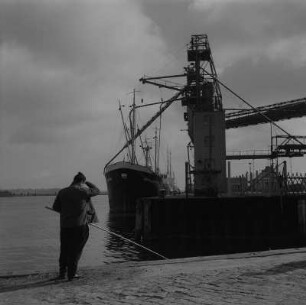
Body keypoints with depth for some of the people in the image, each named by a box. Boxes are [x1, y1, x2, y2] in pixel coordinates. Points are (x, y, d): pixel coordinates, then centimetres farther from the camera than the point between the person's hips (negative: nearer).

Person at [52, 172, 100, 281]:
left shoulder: (62, 192, 6)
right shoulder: (83, 191, -6)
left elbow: (55, 207, 8)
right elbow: (97, 191, 11)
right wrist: (87, 183, 20)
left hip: (65, 225, 4)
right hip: (79, 225, -4)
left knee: (64, 250, 14)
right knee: (76, 250, 4)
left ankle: (62, 272, 16)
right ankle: (72, 273, 5)